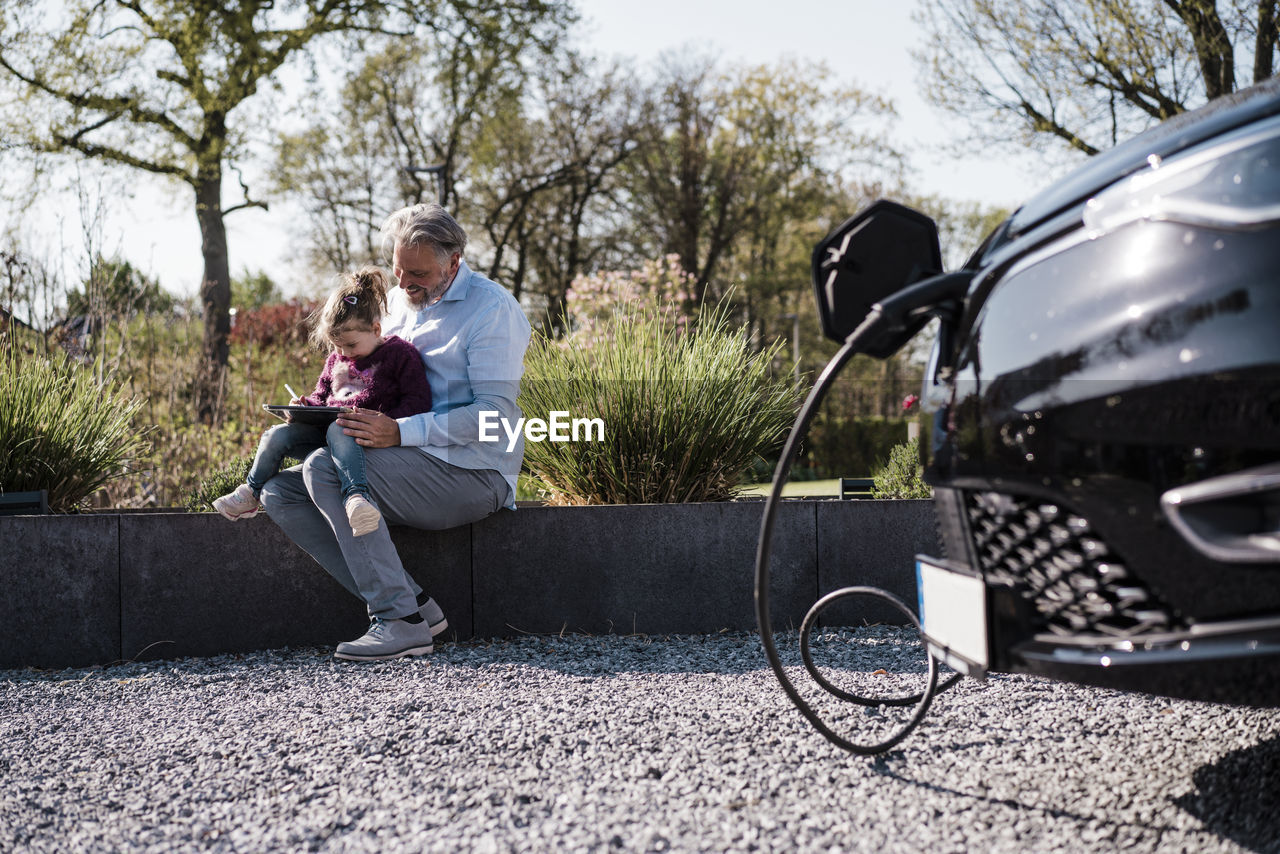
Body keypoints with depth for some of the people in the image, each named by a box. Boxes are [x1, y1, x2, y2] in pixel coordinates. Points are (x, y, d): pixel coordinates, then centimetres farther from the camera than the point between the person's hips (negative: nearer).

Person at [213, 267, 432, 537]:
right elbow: (321, 397, 29)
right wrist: (304, 406, 4)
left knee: (337, 431, -40)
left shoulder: (400, 353, -4)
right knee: (277, 436, -9)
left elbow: (418, 400, -10)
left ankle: (355, 496, -60)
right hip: (328, 429, 7)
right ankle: (250, 496, 8)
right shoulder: (337, 358, 19)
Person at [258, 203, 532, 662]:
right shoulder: (398, 301, 16)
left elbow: (496, 412, -18)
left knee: (325, 468, -26)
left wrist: (400, 432, -28)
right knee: (280, 491, -5)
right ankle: (411, 603, -14)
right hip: (408, 465, 9)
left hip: (474, 473, -9)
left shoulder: (492, 307, -10)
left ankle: (401, 620, -23)